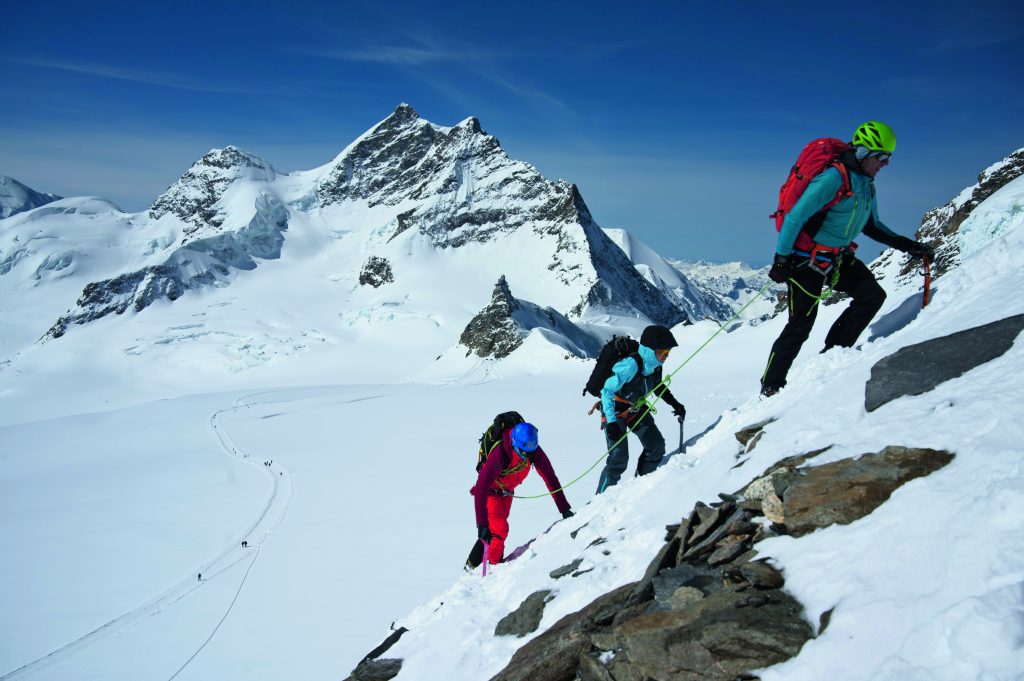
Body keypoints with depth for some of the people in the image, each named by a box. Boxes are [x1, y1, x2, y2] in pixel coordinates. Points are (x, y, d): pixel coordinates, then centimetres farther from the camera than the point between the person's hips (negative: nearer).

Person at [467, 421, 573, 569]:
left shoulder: (534, 451, -26)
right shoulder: (499, 455, -40)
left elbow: (550, 477, -18)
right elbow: (481, 490, -41)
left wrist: (564, 508, -20)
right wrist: (482, 525, -46)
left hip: (507, 492, 6)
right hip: (490, 492, -6)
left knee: (497, 528, 13)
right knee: (500, 529, -18)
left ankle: (473, 564, 30)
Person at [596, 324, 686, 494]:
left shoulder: (655, 365, -8)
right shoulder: (631, 365, -33)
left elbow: (658, 386, 14)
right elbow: (607, 391, -32)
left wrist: (675, 404, 6)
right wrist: (611, 421, -36)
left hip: (636, 408, 8)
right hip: (615, 410, -8)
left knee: (656, 446, 4)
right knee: (619, 459, -14)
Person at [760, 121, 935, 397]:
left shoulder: (866, 183, 8)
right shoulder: (833, 177, -20)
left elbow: (872, 226, 20)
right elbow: (795, 217, -22)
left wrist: (908, 245, 11)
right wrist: (781, 260, -23)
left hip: (838, 258, 8)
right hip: (807, 258, -8)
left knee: (873, 295, -6)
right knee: (800, 325, -8)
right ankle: (770, 387, 3)